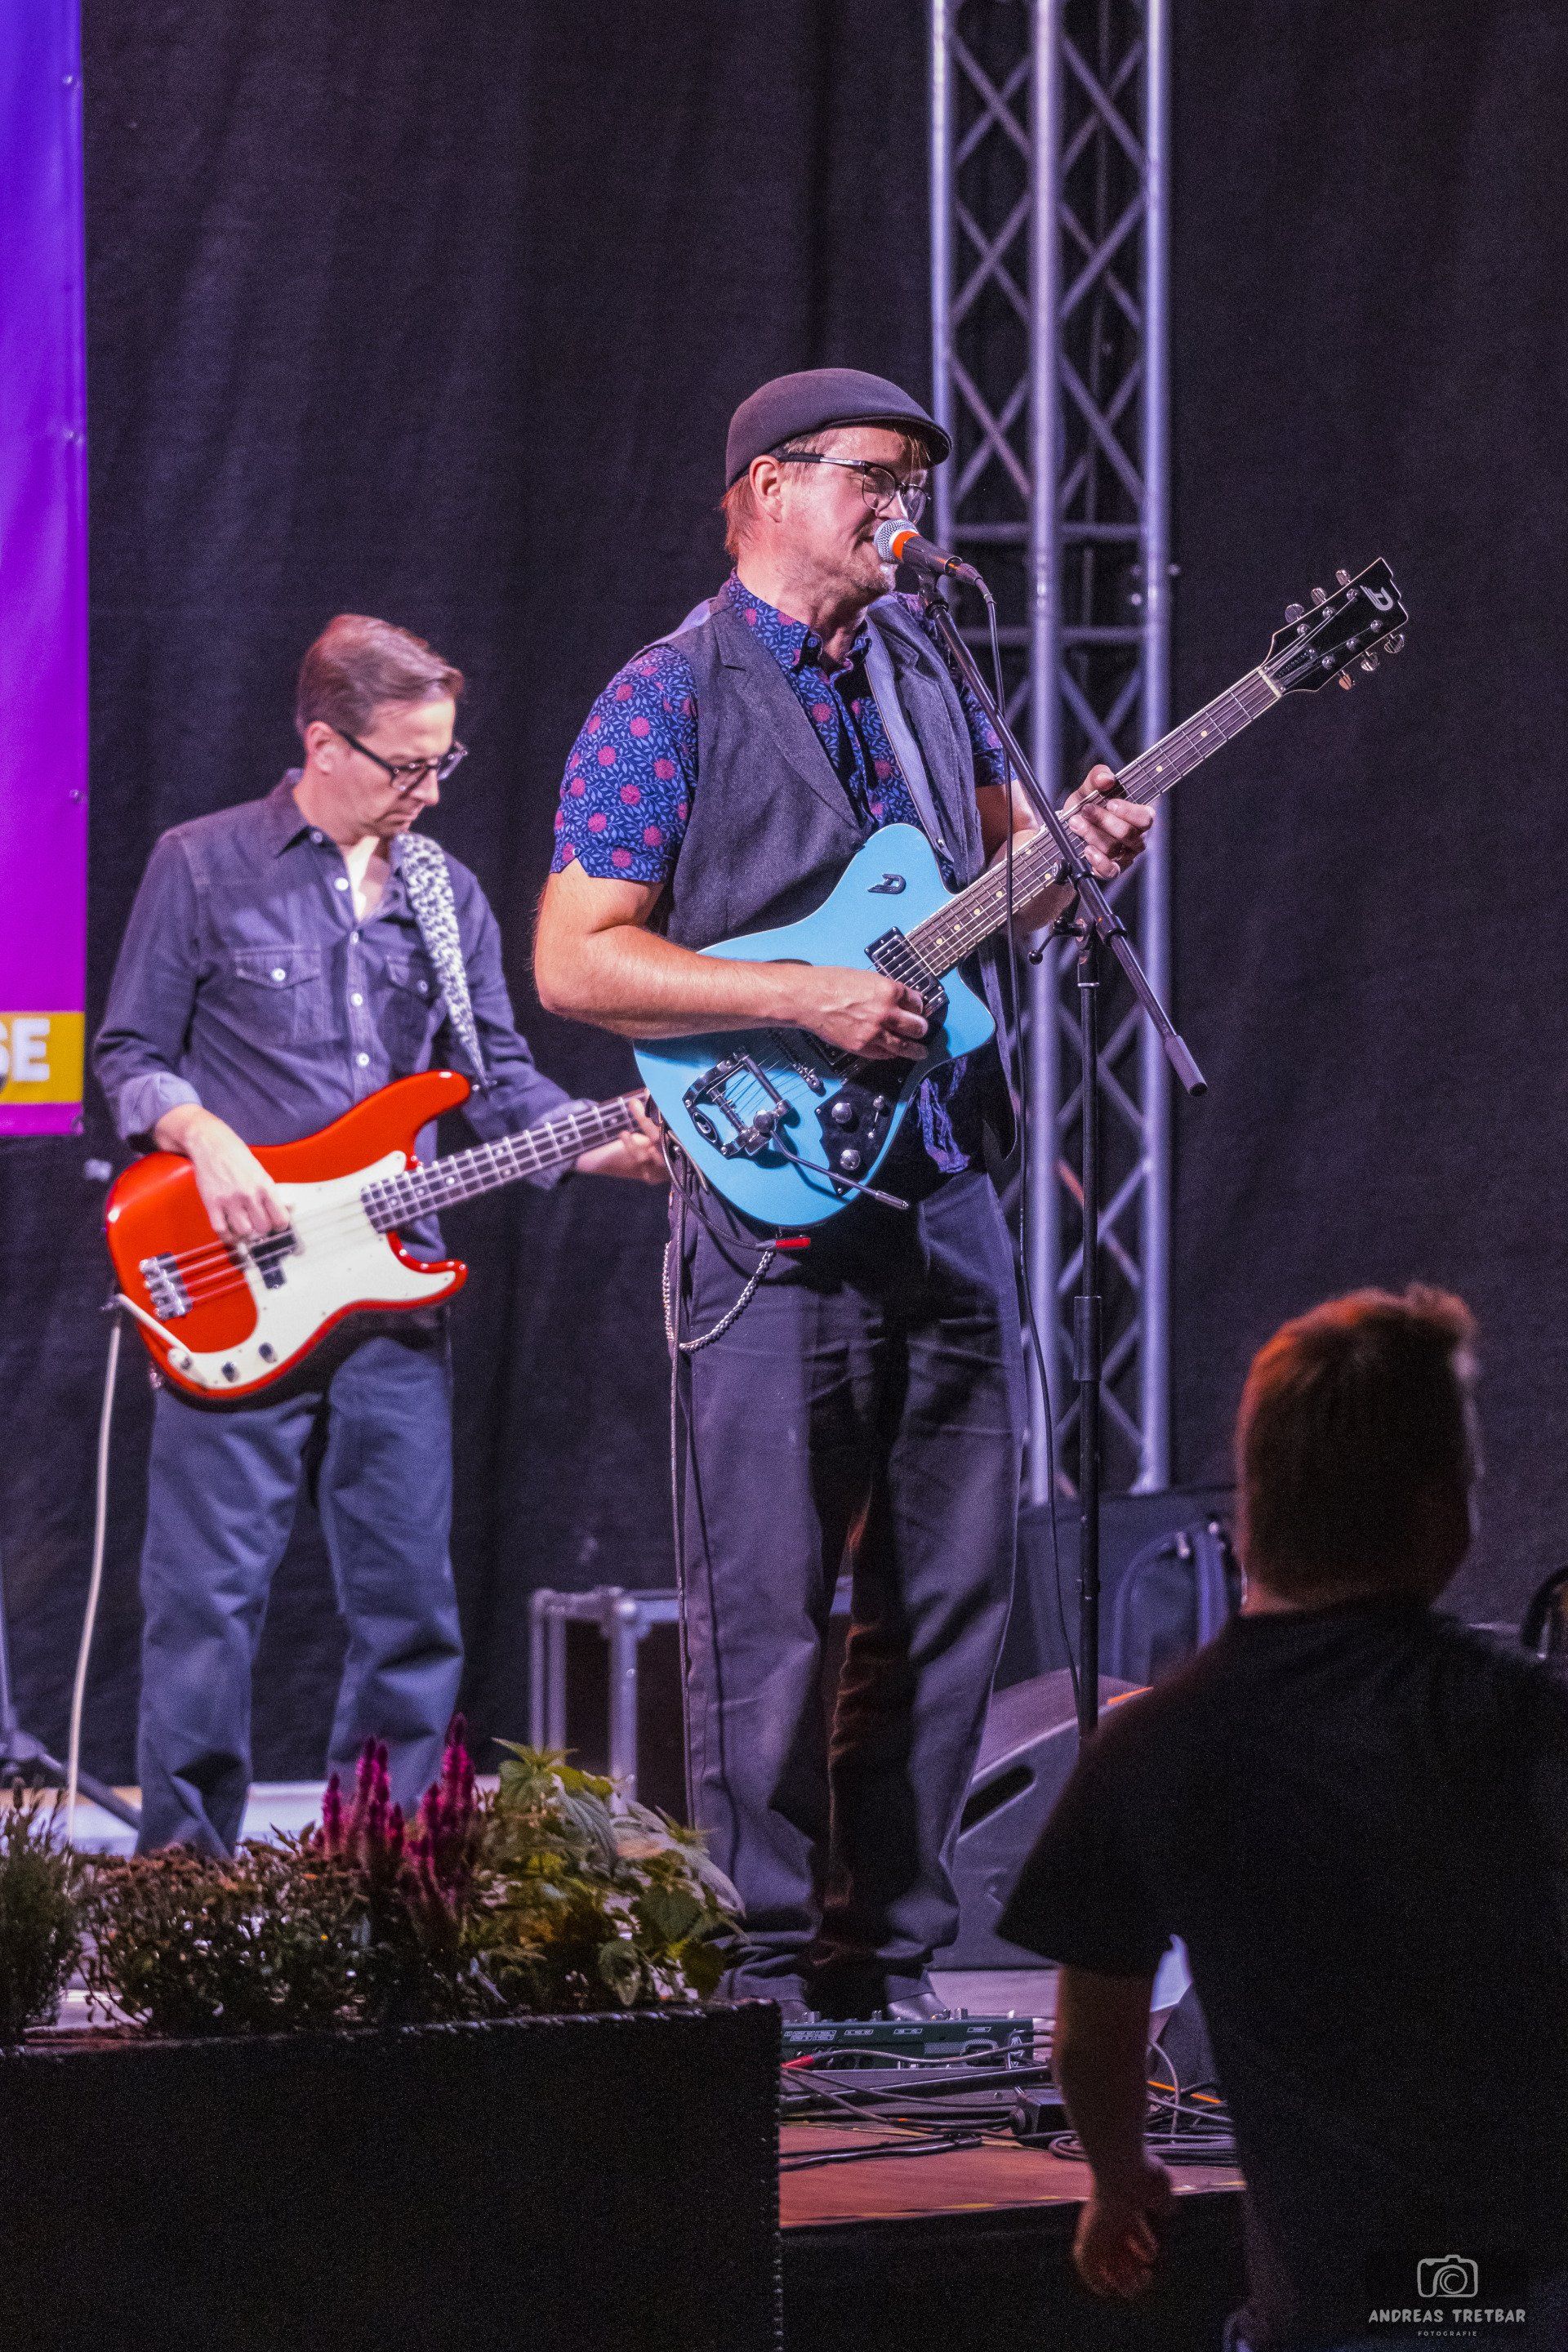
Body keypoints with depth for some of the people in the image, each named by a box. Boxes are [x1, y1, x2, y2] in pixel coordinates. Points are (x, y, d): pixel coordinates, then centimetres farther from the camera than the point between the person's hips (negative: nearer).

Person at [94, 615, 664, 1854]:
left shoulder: (445, 895, 14)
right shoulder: (203, 868, 0)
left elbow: (502, 1080, 14)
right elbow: (130, 1054, 2)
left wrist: (604, 1144, -4)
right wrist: (205, 1139, -16)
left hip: (393, 1291, 5)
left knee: (411, 1602, 4)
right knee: (210, 1594, -6)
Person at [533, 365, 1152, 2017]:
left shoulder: (918, 668, 15)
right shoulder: (669, 699, -6)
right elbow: (573, 960, -11)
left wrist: (1073, 858, 2)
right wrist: (807, 1000, -17)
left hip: (944, 1187, 7)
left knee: (950, 1593, 7)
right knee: (767, 1609, -4)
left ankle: (887, 1962, 15)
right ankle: (770, 1973, 2)